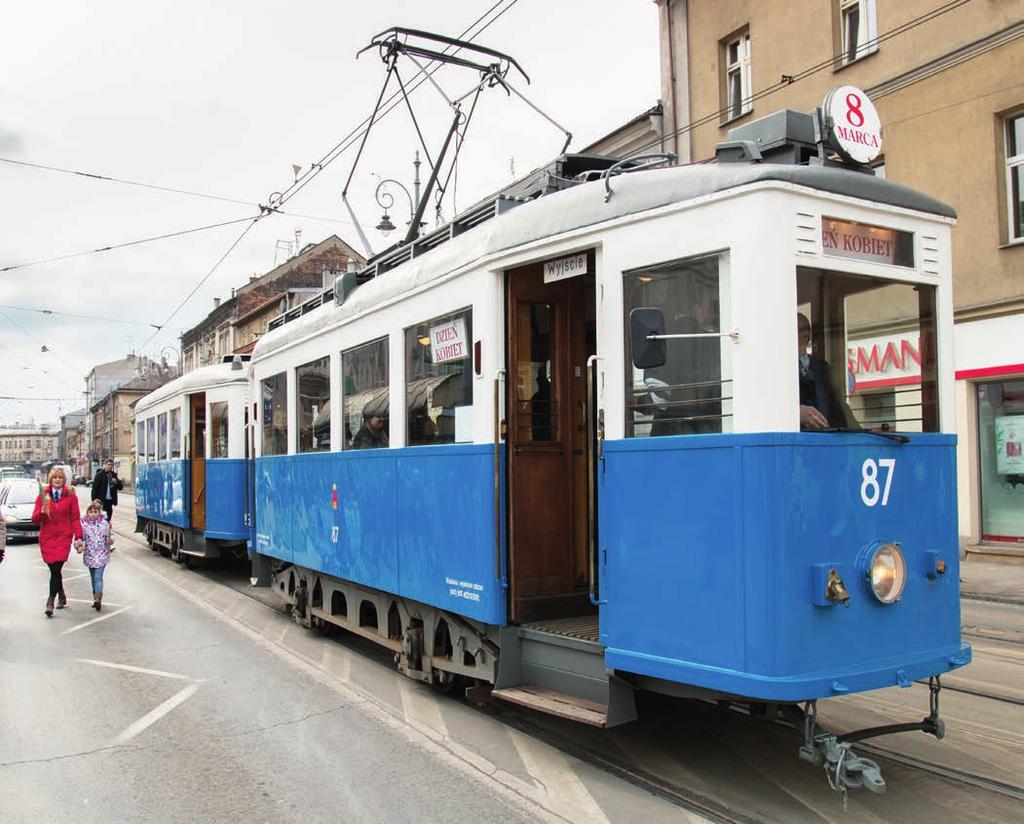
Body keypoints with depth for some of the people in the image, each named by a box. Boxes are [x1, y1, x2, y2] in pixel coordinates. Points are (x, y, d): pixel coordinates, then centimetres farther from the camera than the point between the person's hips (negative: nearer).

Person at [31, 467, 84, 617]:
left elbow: (75, 518, 3)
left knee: (56, 568, -11)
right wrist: (42, 511, -18)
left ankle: (50, 602, -6)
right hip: (47, 536, 2)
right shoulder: (43, 495, 5)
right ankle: (61, 596, 26)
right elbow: (35, 518, 3)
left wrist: (78, 537, -5)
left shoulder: (70, 495, 2)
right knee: (54, 569, 4)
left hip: (64, 536, -2)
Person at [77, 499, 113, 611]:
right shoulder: (84, 524, -4)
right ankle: (96, 598, 26)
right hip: (89, 555, 2)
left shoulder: (104, 523, -4)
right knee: (93, 578, 14)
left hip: (101, 556, -2)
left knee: (98, 577, -11)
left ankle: (98, 599, -17)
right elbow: (81, 538, -5)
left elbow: (108, 538, 7)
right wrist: (79, 546, -23)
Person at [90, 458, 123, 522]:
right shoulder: (100, 474, -4)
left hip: (110, 501, 5)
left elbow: (120, 487, 13)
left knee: (108, 519, 6)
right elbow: (95, 489, -7)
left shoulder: (114, 475, 11)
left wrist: (116, 482, -8)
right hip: (101, 501, -5)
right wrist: (94, 501, -13)